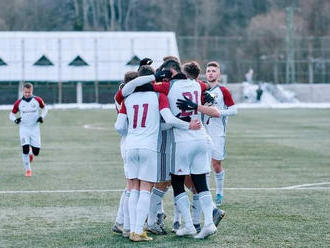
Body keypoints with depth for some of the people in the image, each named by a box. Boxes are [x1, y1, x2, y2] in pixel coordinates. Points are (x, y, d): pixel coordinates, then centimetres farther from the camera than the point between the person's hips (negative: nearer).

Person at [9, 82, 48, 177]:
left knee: (36, 151, -4)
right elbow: (12, 114, 8)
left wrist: (42, 116, -2)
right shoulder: (18, 102, -2)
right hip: (24, 128, -1)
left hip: (35, 128, 1)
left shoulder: (37, 100, -2)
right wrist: (15, 119, -13)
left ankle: (31, 153, 35)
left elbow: (44, 108, 16)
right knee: (25, 149, -14)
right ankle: (28, 170, 0)